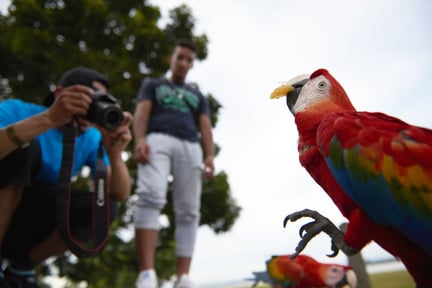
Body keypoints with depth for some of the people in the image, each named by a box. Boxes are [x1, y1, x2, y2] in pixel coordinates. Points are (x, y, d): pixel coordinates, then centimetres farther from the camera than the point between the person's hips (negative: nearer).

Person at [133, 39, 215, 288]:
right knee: (151, 198, -27)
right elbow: (142, 112, 9)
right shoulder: (153, 85, 28)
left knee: (188, 212, -11)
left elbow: (205, 127, 17)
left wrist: (210, 156, -3)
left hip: (190, 146, 3)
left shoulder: (198, 96, 33)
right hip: (158, 140, -3)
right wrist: (140, 140, -13)